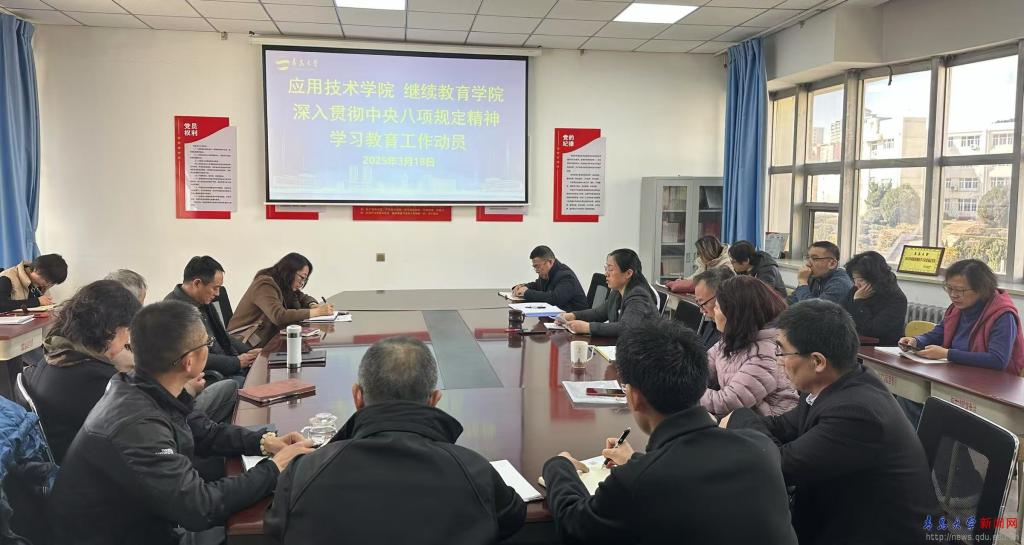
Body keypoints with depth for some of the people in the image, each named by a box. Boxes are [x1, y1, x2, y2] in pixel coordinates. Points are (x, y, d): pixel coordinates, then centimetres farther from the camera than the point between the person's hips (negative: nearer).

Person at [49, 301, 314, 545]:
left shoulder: (150, 390, -5)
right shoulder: (135, 427, -31)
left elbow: (204, 432, 10)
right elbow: (201, 507, -30)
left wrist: (264, 442, -4)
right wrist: (275, 468, -21)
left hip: (147, 523, 7)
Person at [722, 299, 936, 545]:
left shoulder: (857, 412, -30)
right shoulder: (834, 384, -5)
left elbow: (778, 465, -26)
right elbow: (787, 427, 7)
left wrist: (740, 418, -11)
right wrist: (727, 427, -5)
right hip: (843, 514, 7)